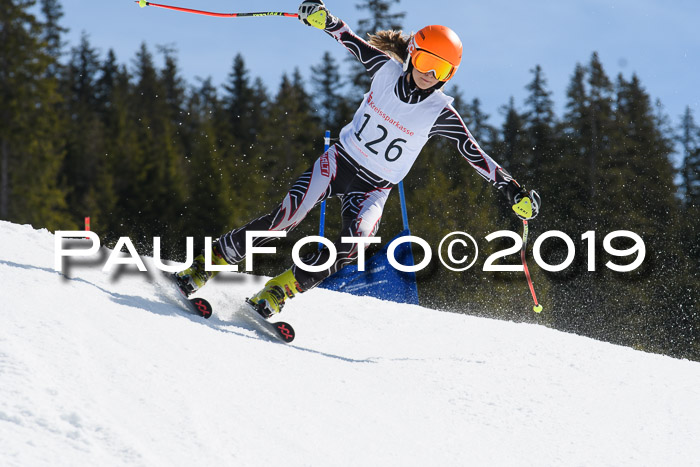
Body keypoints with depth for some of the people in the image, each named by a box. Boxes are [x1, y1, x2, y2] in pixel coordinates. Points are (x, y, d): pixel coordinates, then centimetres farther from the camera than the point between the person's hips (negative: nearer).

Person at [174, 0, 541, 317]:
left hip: (373, 188, 0)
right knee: (287, 215, -22)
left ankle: (279, 289, -18)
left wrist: (514, 191, -10)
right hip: (341, 160, 0)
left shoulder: (440, 113, -9)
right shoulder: (386, 70, -5)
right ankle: (206, 264, -12)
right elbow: (350, 40, 0)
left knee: (355, 243, -29)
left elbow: (475, 154, -6)